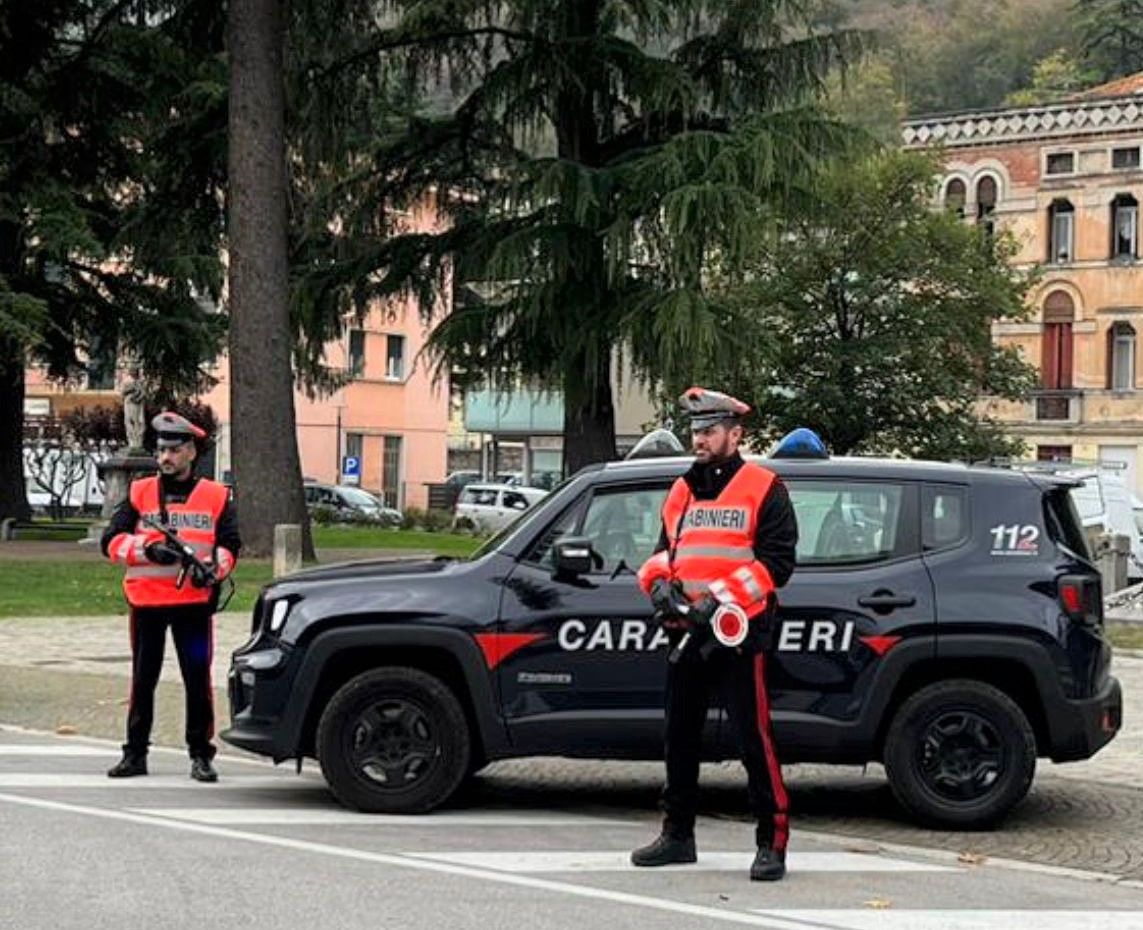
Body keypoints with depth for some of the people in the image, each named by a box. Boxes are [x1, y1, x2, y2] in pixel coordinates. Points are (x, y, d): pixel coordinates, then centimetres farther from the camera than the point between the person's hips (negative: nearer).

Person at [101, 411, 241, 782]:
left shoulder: (215, 497, 6)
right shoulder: (139, 493, 8)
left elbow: (230, 544, 7)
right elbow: (112, 541, 1)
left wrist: (212, 567, -13)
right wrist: (148, 549, -15)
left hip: (195, 601, -1)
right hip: (145, 602, 1)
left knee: (198, 678, -1)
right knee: (143, 679, 9)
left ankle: (201, 755, 6)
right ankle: (135, 753, 17)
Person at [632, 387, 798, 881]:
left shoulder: (763, 489, -3)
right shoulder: (681, 492, 17)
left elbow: (776, 561, -10)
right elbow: (664, 551, 24)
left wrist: (721, 598, -19)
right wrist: (660, 582, 1)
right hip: (686, 632, 7)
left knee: (753, 736, -9)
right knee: (680, 735, 13)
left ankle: (773, 842, -4)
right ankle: (677, 834, 24)